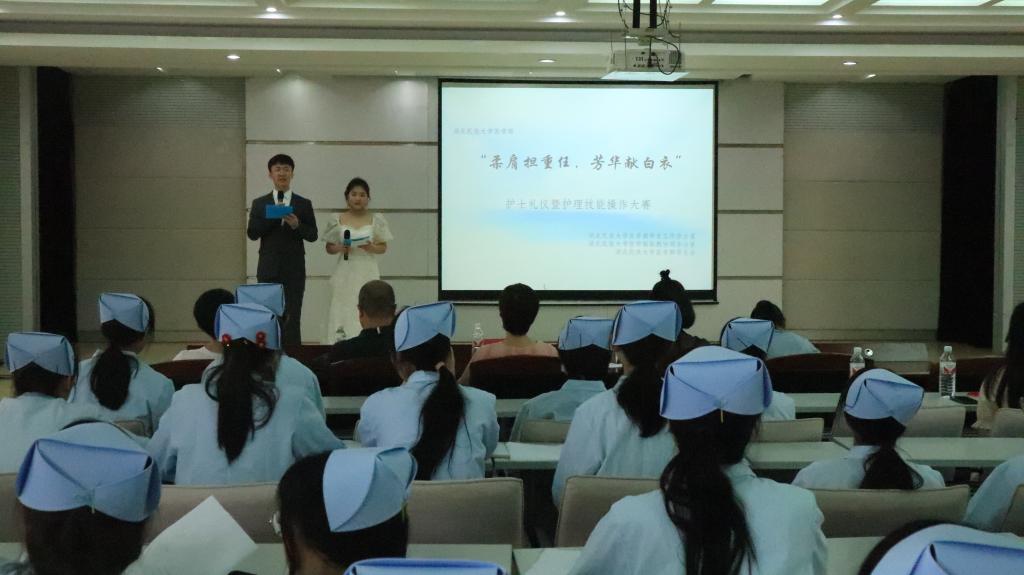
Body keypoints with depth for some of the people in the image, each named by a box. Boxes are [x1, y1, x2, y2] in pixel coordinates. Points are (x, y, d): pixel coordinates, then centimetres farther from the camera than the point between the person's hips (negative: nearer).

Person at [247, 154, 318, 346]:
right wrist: (273, 215, -12)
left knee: (292, 319, -2)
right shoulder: (259, 204, 8)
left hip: (294, 270, -1)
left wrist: (297, 225, -15)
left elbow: (313, 235, 4)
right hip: (268, 270, 1)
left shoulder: (304, 204, 6)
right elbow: (251, 233, 0)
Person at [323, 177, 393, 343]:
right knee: (342, 314, -3)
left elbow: (383, 247, 7)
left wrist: (371, 247, -13)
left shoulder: (376, 219, 4)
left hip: (367, 274, -1)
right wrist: (339, 248, -10)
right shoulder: (337, 220, 5)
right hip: (345, 275, 1)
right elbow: (328, 247, 11)